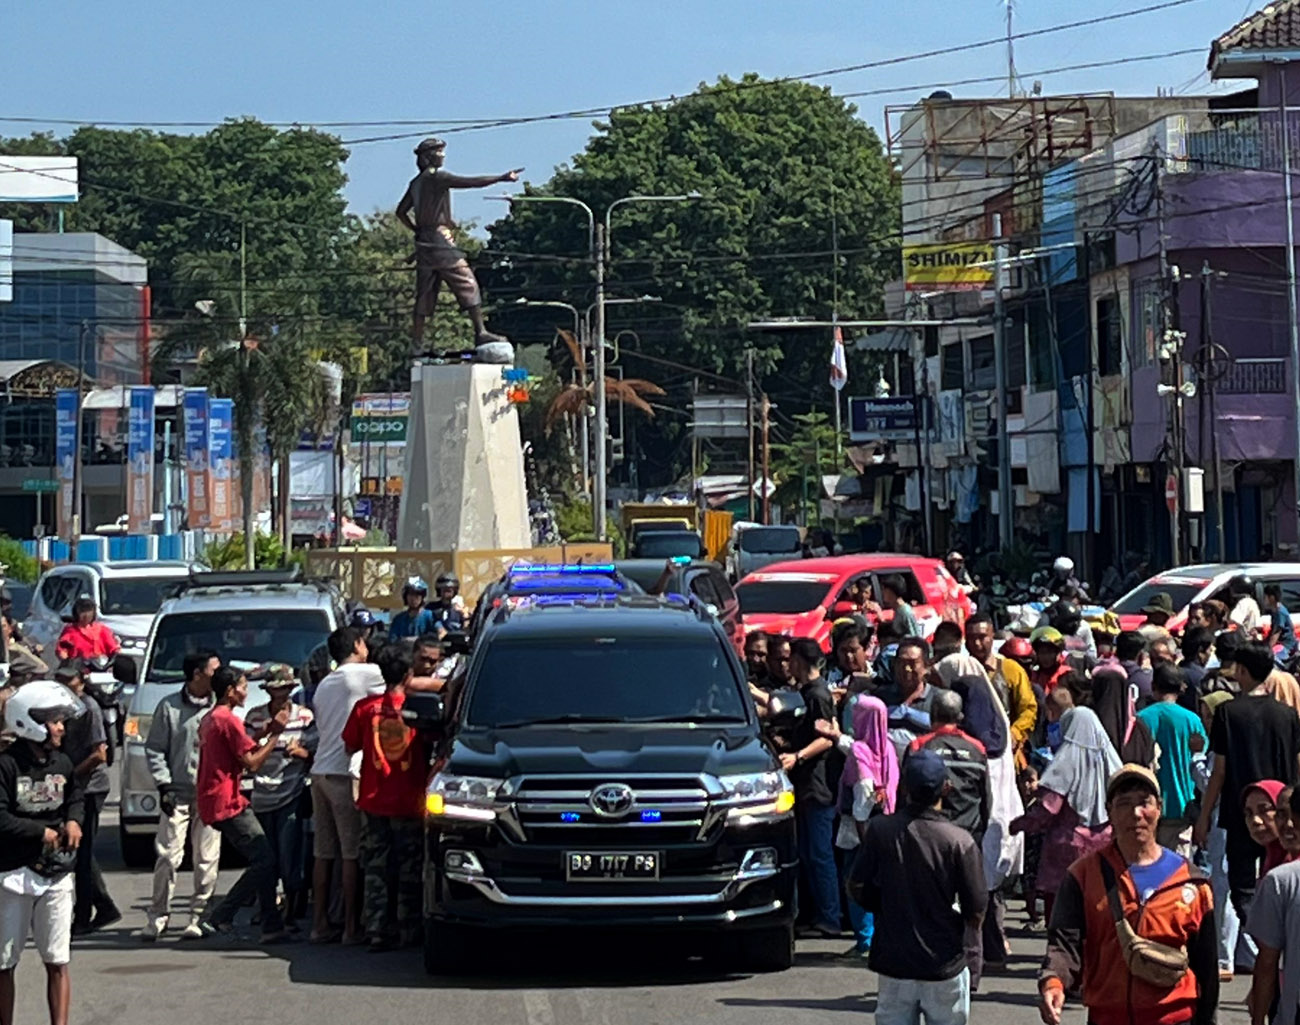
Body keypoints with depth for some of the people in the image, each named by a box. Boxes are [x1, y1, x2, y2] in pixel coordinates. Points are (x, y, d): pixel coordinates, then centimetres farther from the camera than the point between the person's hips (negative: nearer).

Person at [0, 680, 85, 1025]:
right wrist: (43, 833, -13)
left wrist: (73, 820, 3)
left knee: (57, 962, 3)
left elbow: (75, 796, 24)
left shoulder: (62, 763, 6)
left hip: (56, 874, 4)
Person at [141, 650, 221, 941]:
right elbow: (154, 749, 5)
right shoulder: (170, 707, 3)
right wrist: (164, 785, -4)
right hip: (178, 795, -2)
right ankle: (157, 917, 3)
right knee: (168, 856, -5)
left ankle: (199, 917, 7)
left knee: (207, 860, 0)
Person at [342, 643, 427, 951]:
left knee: (376, 869, 6)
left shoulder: (365, 708, -4)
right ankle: (409, 932, 10)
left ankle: (377, 933, 2)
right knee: (409, 871, 9)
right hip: (409, 802, -1)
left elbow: (350, 747, 6)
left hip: (374, 802, 1)